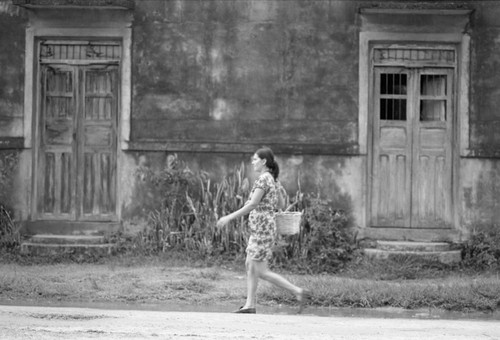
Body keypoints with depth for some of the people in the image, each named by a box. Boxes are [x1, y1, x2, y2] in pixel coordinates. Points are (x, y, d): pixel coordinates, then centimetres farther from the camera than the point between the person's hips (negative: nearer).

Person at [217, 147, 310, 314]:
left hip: (262, 229, -10)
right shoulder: (273, 179, 13)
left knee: (261, 272, -7)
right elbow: (281, 205, 16)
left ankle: (298, 292, -9)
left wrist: (229, 217, -17)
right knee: (250, 265, 11)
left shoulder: (263, 178, -15)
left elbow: (253, 204, -20)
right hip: (261, 229, 10)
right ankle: (250, 305, 11)